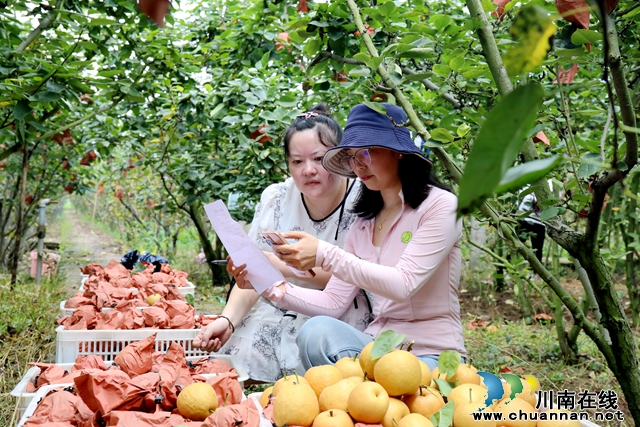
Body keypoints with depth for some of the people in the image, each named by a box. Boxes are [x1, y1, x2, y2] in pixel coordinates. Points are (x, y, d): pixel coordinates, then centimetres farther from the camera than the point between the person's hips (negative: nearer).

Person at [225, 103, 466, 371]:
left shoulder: (440, 205, -5)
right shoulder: (364, 223, 13)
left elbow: (404, 285, -18)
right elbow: (334, 302, 6)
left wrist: (326, 255, -25)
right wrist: (271, 288, -8)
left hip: (432, 356, -5)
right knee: (317, 330, -27)